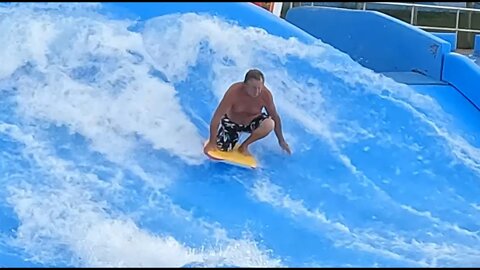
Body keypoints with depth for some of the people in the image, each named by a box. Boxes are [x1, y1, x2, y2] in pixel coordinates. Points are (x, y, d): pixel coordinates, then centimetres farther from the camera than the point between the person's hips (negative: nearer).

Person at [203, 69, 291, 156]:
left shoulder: (265, 94, -26)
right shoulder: (233, 92, -33)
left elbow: (275, 117, -10)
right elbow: (216, 118, -29)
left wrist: (281, 140, -5)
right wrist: (211, 143, -29)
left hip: (252, 121, 1)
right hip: (232, 122, -1)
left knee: (269, 124, -30)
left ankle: (244, 146, -6)